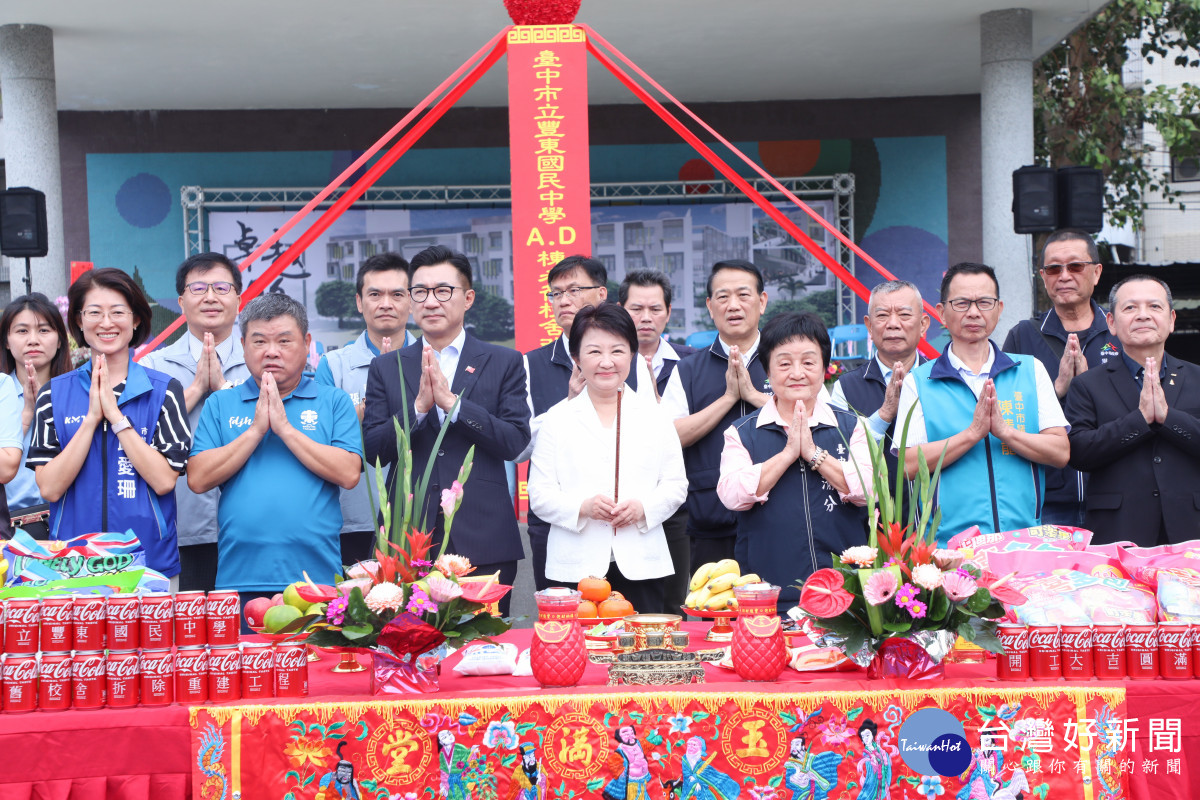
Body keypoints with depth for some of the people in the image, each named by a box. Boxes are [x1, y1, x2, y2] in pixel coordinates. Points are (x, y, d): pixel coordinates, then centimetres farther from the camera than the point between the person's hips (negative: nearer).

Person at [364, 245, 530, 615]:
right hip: (407, 540, 1)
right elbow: (374, 451, 3)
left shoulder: (504, 363, 7)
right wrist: (418, 406, -12)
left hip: (483, 543, -1)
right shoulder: (386, 368, 11)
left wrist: (452, 402, -13)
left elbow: (515, 442, -4)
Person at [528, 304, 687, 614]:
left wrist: (643, 507, -9)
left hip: (641, 564, 1)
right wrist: (583, 507, -14)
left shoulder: (654, 416, 11)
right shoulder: (558, 420, 6)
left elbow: (676, 484, 10)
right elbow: (539, 495, 3)